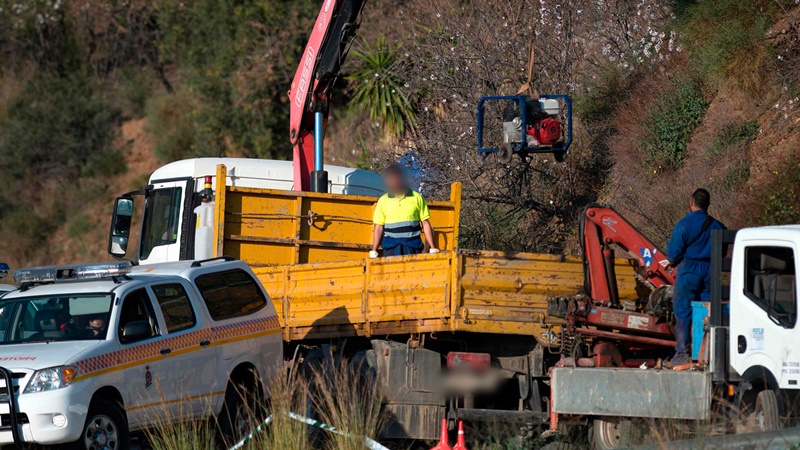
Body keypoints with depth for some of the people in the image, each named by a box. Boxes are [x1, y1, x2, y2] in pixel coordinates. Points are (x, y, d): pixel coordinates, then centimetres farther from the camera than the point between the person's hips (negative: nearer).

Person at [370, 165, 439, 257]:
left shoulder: (417, 198, 5)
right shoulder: (383, 201, 8)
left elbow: (425, 224, 6)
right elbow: (379, 227, 7)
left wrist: (433, 249, 1)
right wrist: (374, 251, 1)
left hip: (413, 247, -1)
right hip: (391, 248, 1)